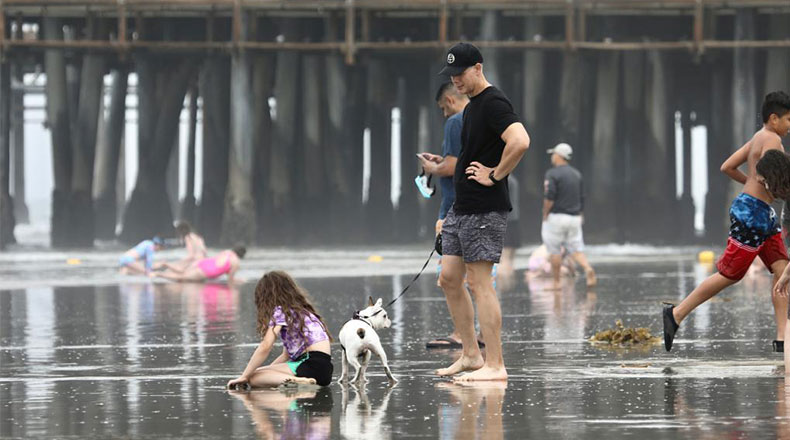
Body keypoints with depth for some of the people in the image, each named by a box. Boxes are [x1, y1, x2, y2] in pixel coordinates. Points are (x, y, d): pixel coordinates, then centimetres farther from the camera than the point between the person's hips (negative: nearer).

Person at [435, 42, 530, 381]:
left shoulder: (493, 104, -15)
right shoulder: (471, 106, 17)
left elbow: (520, 141, -30)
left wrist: (495, 176, -19)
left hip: (484, 210, -10)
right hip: (461, 208, 10)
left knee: (480, 284, -10)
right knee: (449, 279, 11)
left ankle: (494, 366, -8)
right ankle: (471, 355, 17)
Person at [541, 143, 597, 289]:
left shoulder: (552, 174, -9)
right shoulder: (576, 174, 13)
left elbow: (549, 197, -18)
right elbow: (582, 199, 15)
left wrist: (545, 215, -9)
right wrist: (579, 215, 21)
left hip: (556, 216, -6)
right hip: (574, 217, 6)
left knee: (555, 251, 2)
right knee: (576, 248, 5)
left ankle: (556, 282, 4)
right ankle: (588, 268, -21)